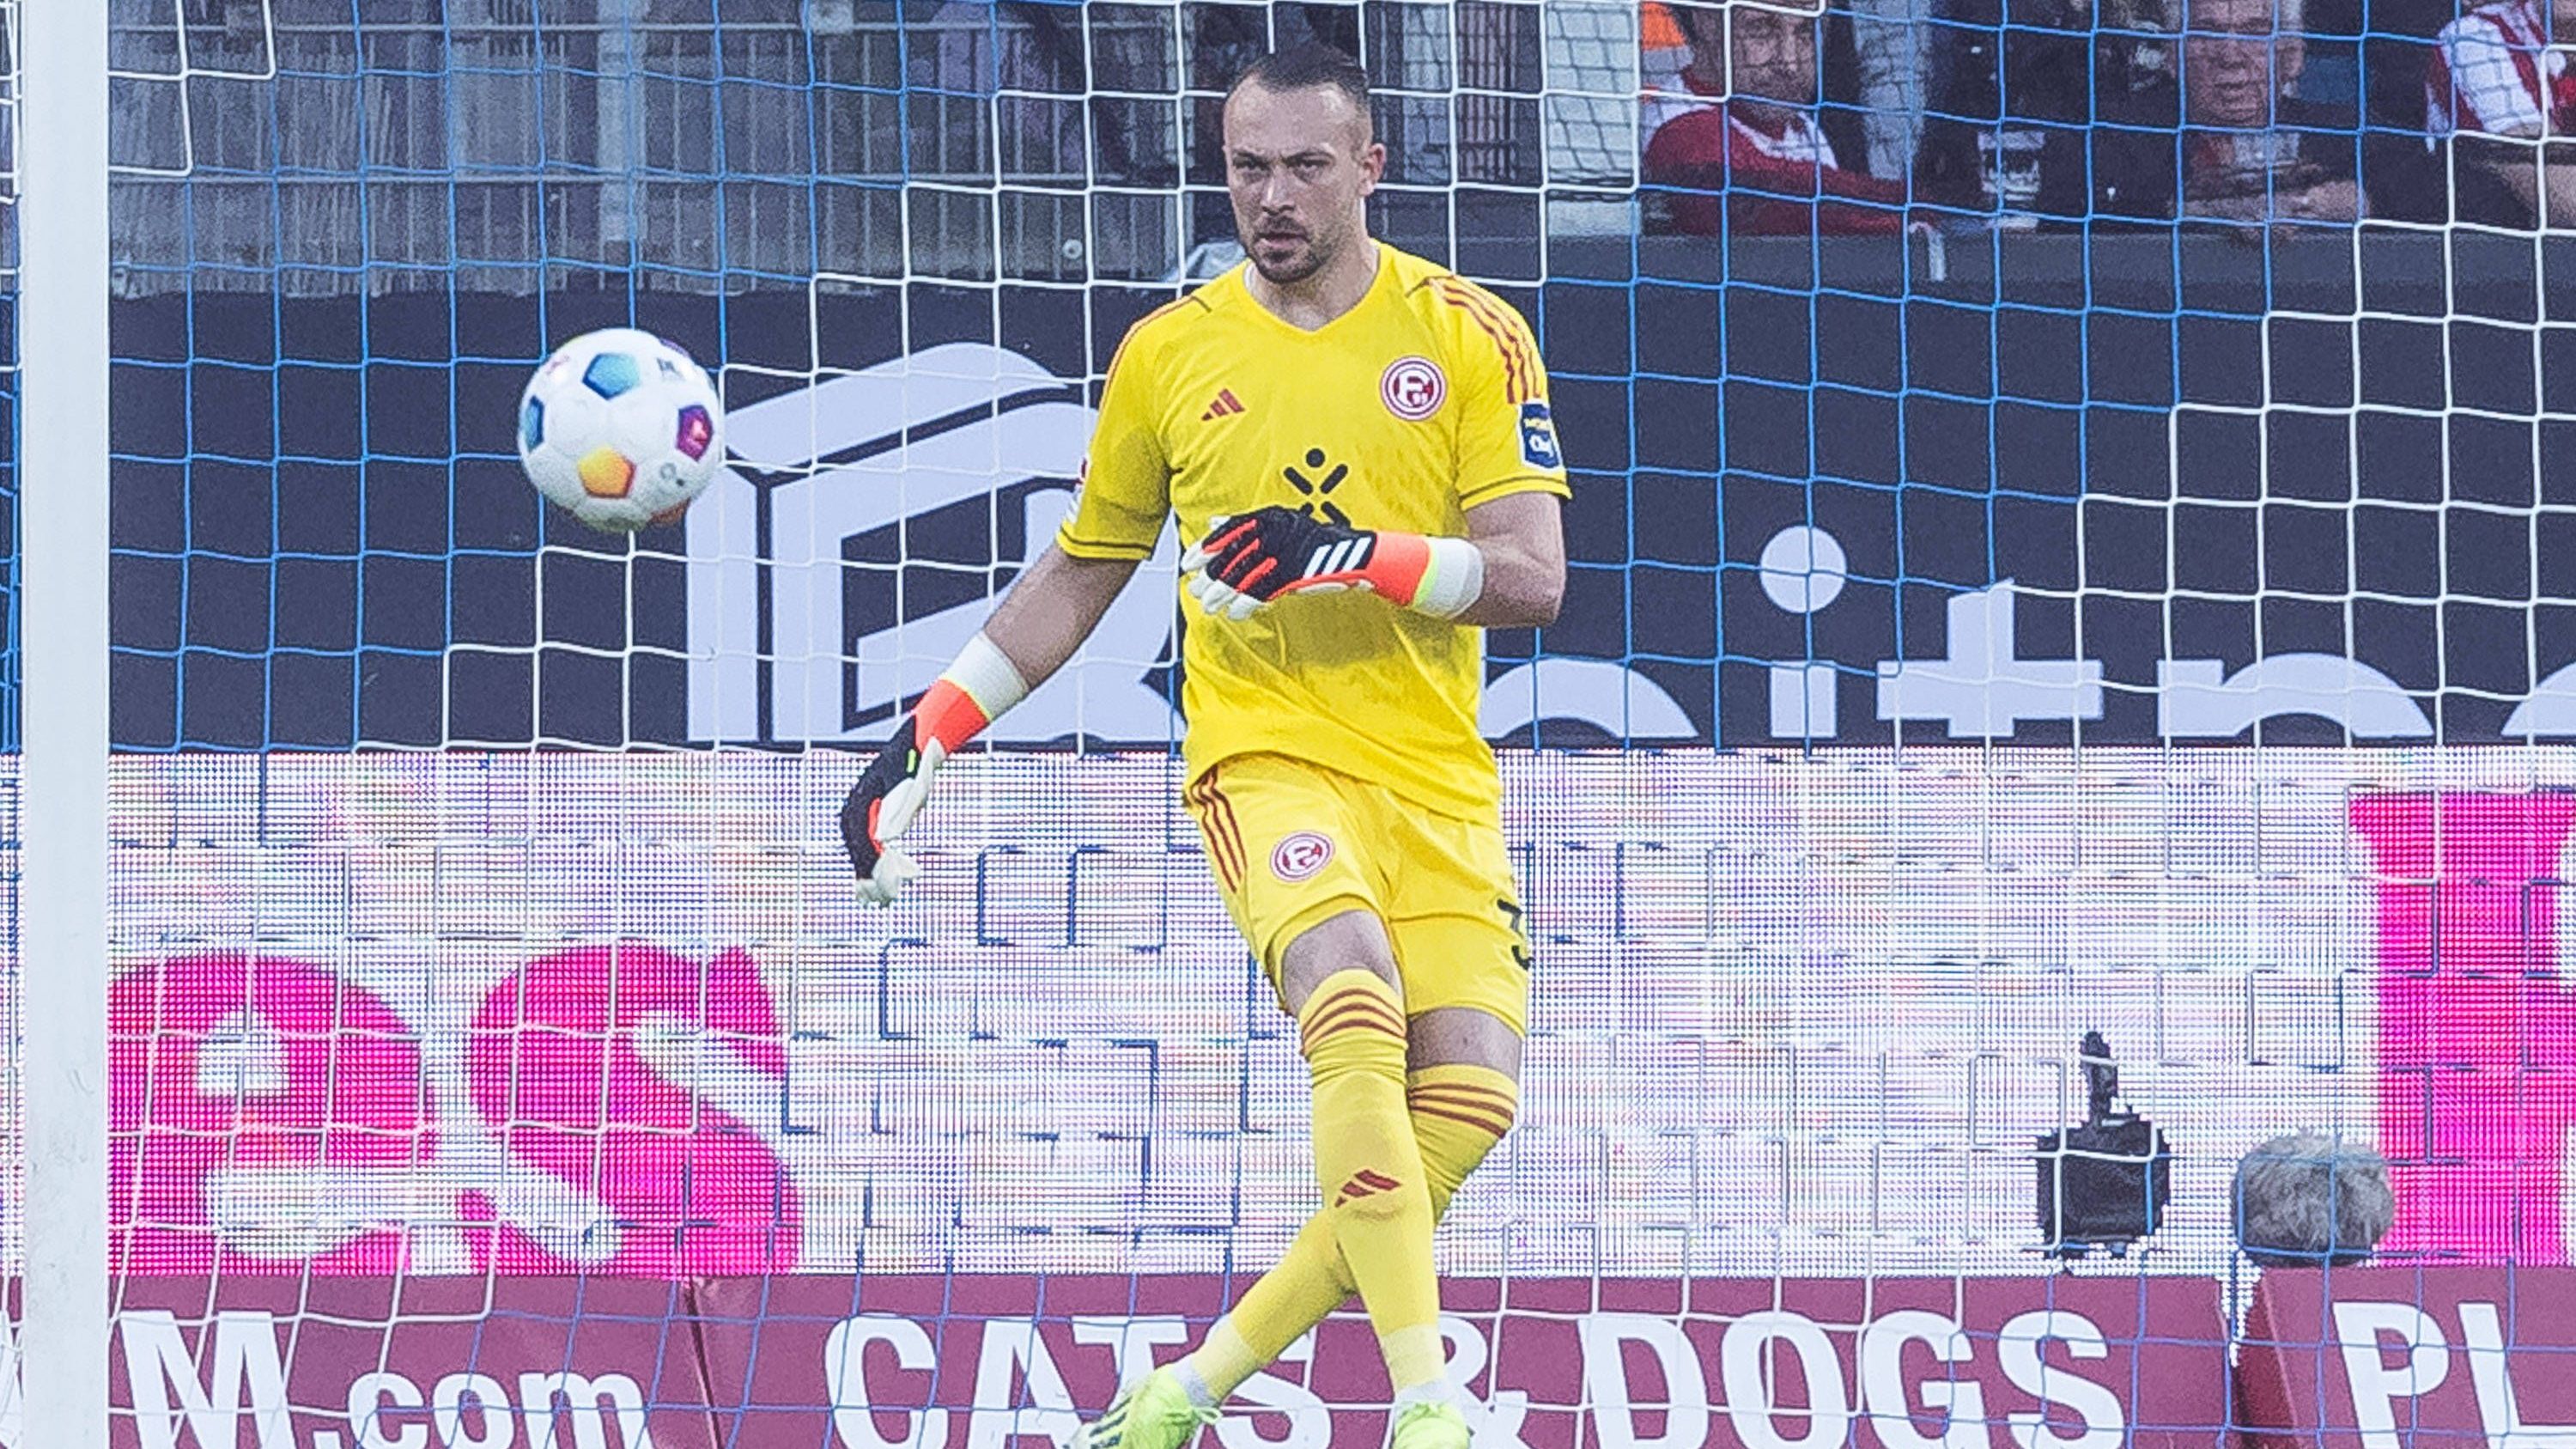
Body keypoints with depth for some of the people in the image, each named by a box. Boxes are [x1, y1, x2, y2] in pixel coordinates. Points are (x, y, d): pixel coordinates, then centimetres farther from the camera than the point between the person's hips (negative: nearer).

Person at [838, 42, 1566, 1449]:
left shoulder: (1468, 337, 2)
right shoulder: (1169, 354, 6)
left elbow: (1532, 579, -6)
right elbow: (1077, 577, 18)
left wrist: (1349, 554, -21)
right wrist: (926, 737, 12)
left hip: (1436, 777, 2)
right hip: (1262, 754, -2)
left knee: (1464, 1101, -12)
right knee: (1355, 1001, -30)